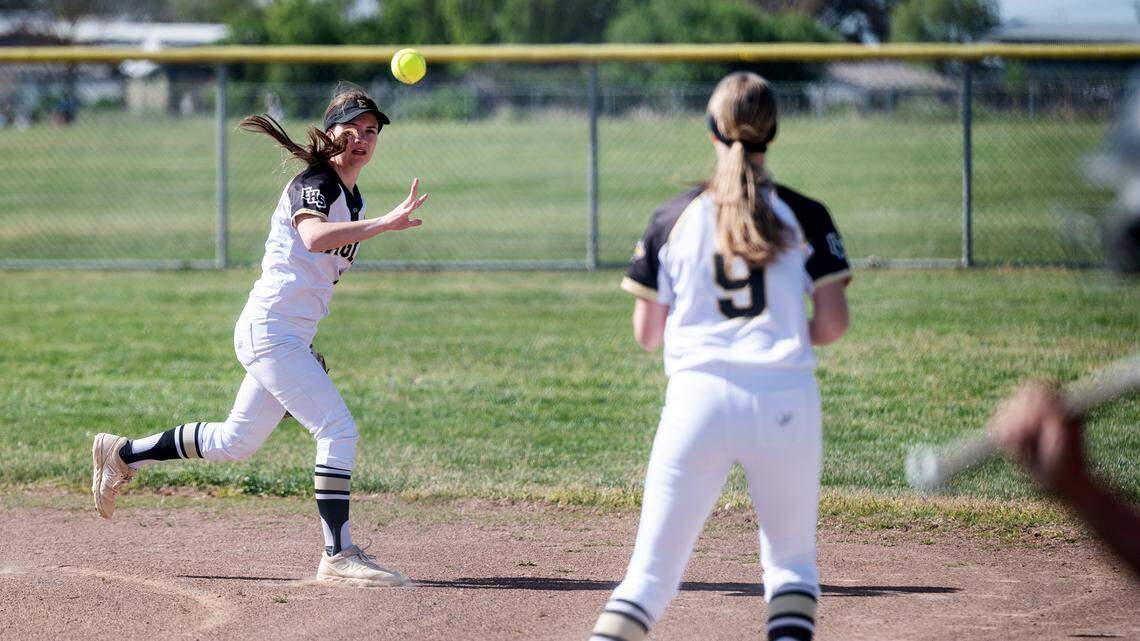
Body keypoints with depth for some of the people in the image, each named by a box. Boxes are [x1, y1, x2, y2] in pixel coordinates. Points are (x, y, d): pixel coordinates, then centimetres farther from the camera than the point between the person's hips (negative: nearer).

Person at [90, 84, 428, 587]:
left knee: (236, 442, 18)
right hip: (271, 331, -10)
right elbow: (313, 237, -36)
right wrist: (385, 224, -44)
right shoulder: (314, 183, -14)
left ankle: (123, 454, 31)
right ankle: (338, 556, -15)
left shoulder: (352, 197, 16)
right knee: (338, 431, -15)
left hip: (289, 337, 10)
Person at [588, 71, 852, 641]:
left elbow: (646, 333, 8)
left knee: (651, 571, 4)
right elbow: (833, 322, -1)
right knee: (791, 562, 16)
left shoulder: (675, 217, 5)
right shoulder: (804, 216, 2)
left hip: (698, 398, 0)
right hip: (786, 400, 0)